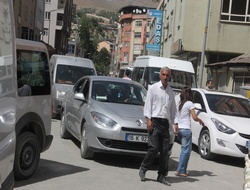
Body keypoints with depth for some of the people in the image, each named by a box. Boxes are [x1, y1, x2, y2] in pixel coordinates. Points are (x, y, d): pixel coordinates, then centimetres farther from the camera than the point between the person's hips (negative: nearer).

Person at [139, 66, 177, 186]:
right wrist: (148, 120, -10)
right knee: (154, 148, -11)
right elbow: (148, 104, -1)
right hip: (155, 121, -4)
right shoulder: (153, 88, 2)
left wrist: (172, 121, 11)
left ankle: (162, 176, 9)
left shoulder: (171, 91, 14)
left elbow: (173, 108, 20)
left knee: (165, 150, 2)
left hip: (165, 122, 5)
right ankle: (143, 169, 9)